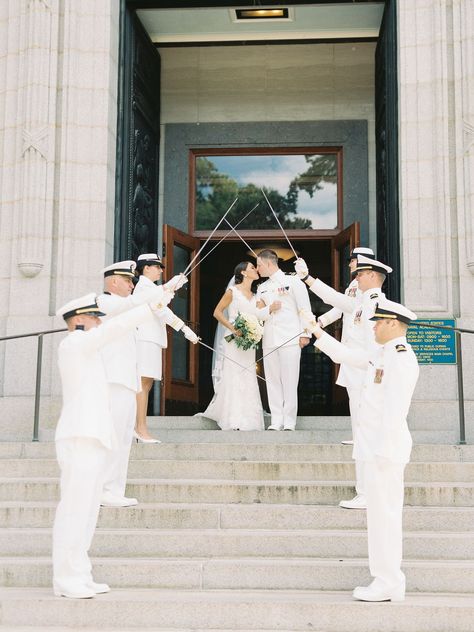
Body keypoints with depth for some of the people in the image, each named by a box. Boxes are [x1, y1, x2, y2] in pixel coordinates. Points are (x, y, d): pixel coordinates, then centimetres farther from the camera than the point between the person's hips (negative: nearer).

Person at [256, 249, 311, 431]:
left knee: (289, 380, -5)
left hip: (290, 338, -6)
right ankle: (276, 421, 9)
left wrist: (305, 334, -8)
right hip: (270, 339, 6)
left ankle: (289, 422, -1)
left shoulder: (292, 281, 2)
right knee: (273, 380, 4)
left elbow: (304, 308, -2)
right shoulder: (262, 288, 19)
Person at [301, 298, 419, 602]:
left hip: (385, 448, -10)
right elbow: (346, 355, 27)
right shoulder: (383, 354, 15)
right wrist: (317, 332, 29)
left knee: (384, 514, -5)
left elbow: (395, 409, -22)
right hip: (376, 447, 10)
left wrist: (384, 451, -23)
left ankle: (389, 586, 3)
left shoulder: (401, 358, -16)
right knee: (382, 515, 13)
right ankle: (388, 580, 21)